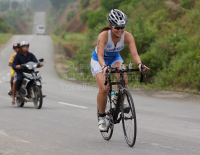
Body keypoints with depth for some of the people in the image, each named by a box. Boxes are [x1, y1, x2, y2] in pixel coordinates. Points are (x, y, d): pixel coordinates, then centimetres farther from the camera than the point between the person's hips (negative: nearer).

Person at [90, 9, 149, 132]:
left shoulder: (127, 36, -24)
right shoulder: (104, 35, -32)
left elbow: (134, 53, -33)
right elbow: (100, 55, -41)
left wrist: (139, 64, -54)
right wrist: (104, 67, -61)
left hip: (115, 58, 3)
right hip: (99, 61, -3)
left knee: (124, 78, -29)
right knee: (104, 88, -21)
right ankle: (101, 118, -2)